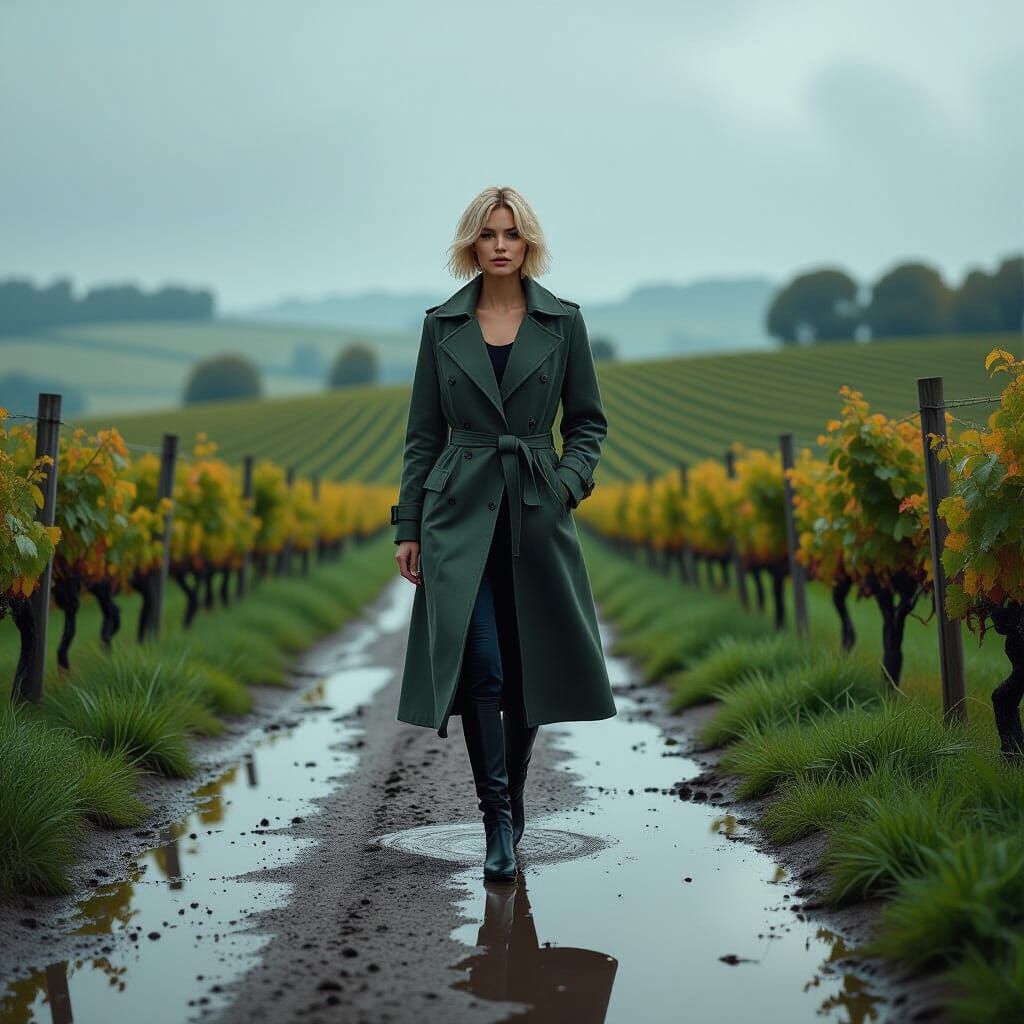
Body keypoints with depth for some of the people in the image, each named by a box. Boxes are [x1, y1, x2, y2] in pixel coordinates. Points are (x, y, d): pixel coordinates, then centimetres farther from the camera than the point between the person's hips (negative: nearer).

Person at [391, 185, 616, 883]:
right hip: (461, 513, -1)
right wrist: (409, 527, 3)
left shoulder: (563, 321, 4)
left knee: (527, 668, 7)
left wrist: (569, 483, -10)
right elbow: (424, 433, 7)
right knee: (479, 663, -13)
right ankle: (499, 823, -7)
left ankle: (511, 802, 27)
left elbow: (589, 421, 8)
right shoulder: (442, 325, 6)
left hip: (535, 513, 1)